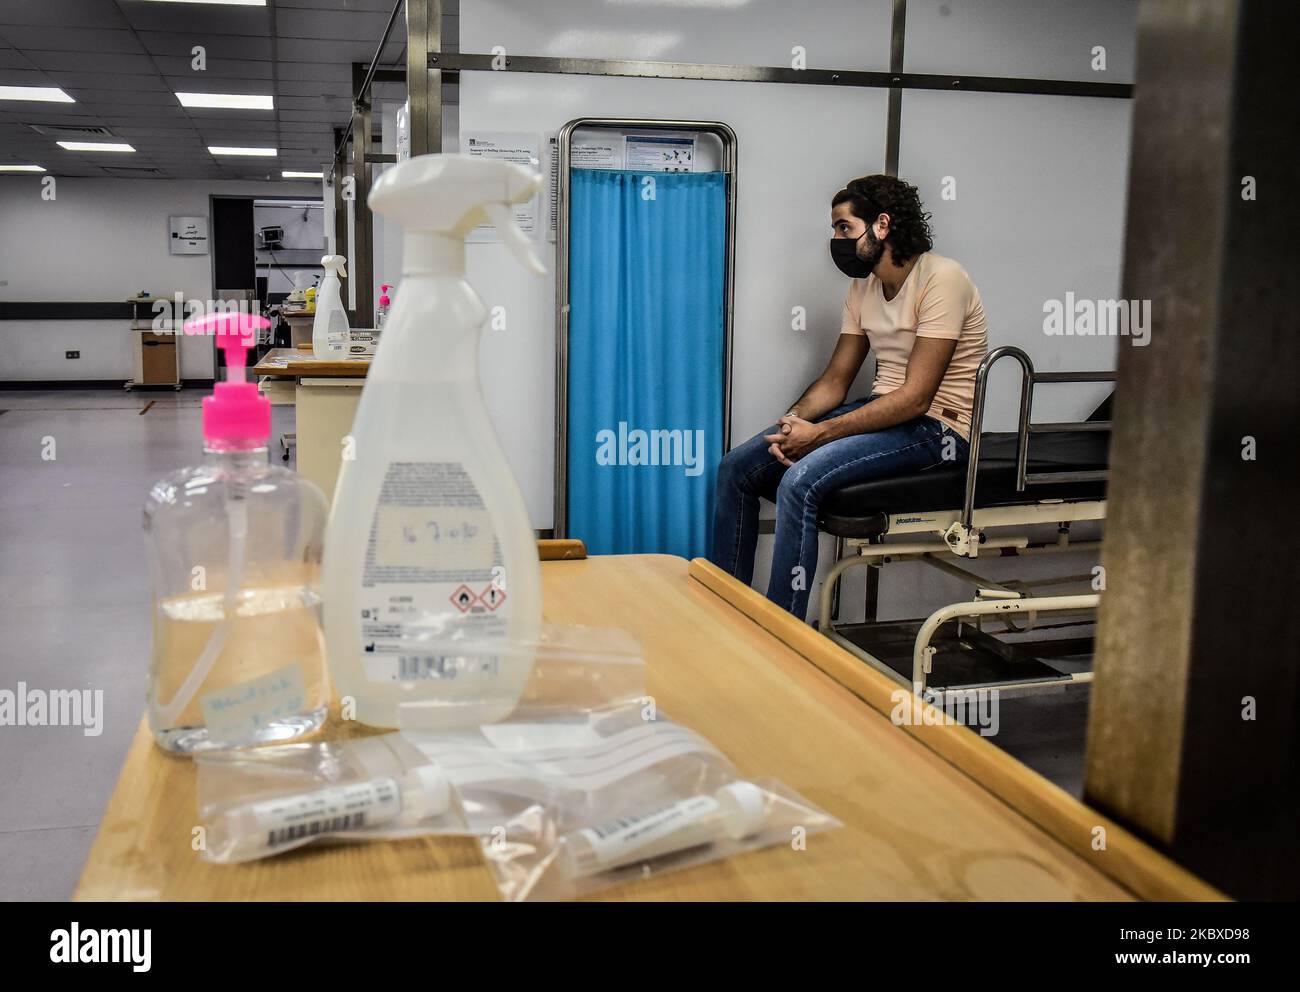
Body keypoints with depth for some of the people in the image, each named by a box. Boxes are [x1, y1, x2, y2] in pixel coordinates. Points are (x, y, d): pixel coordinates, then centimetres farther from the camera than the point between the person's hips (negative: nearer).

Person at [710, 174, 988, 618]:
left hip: (936, 427, -8)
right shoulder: (863, 287, 10)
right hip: (884, 413, 9)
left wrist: (819, 433, -23)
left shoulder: (941, 280, -16)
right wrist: (794, 420, -11)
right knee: (736, 468, -3)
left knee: (800, 480, -31)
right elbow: (835, 379, 11)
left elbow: (916, 397, -22)